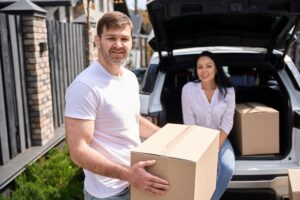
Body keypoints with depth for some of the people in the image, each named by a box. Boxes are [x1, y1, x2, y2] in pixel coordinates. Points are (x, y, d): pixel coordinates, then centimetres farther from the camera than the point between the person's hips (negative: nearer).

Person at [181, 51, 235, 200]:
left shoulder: (228, 91, -11)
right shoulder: (188, 89, -14)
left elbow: (227, 123, -9)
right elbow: (189, 123, -10)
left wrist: (215, 148, -18)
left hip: (220, 138, 1)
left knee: (227, 169, -23)